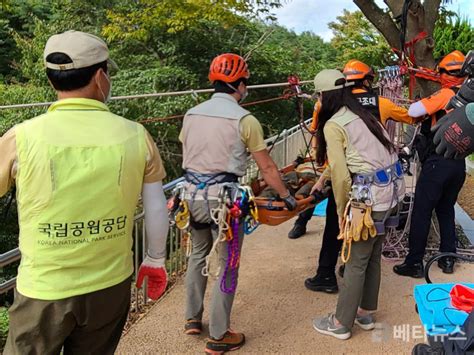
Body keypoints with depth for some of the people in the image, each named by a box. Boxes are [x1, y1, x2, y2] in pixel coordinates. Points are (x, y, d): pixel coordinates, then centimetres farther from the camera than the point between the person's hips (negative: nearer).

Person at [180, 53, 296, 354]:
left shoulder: (191, 114, 6)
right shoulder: (244, 119, -9)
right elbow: (267, 168, -5)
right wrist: (287, 197, 7)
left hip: (193, 196, 6)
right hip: (224, 199, -6)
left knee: (198, 256, 23)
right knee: (227, 267, 6)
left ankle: (193, 319, 34)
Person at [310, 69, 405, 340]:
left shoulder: (333, 125, -10)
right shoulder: (363, 115, 13)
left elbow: (341, 175, -13)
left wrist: (342, 211, 0)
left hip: (369, 196, -8)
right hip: (391, 190, 8)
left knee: (356, 262, 4)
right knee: (373, 258, 19)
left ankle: (341, 324, 18)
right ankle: (366, 314, 33)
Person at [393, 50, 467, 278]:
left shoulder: (445, 94, -13)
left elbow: (413, 111, -17)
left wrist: (425, 102, 3)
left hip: (438, 162, -7)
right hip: (459, 163, 7)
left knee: (421, 212, 0)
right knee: (446, 210, 20)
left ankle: (414, 263, 5)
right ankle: (448, 258, 25)